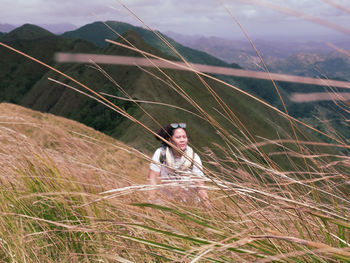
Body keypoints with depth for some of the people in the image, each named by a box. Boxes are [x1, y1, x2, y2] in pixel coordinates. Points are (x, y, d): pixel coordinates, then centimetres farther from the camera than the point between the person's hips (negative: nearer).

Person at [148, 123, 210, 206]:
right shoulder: (161, 153, -10)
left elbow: (200, 185, -12)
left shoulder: (194, 157, -11)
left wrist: (208, 206, -22)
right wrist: (151, 200, -18)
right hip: (167, 199, 0)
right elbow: (152, 178, -8)